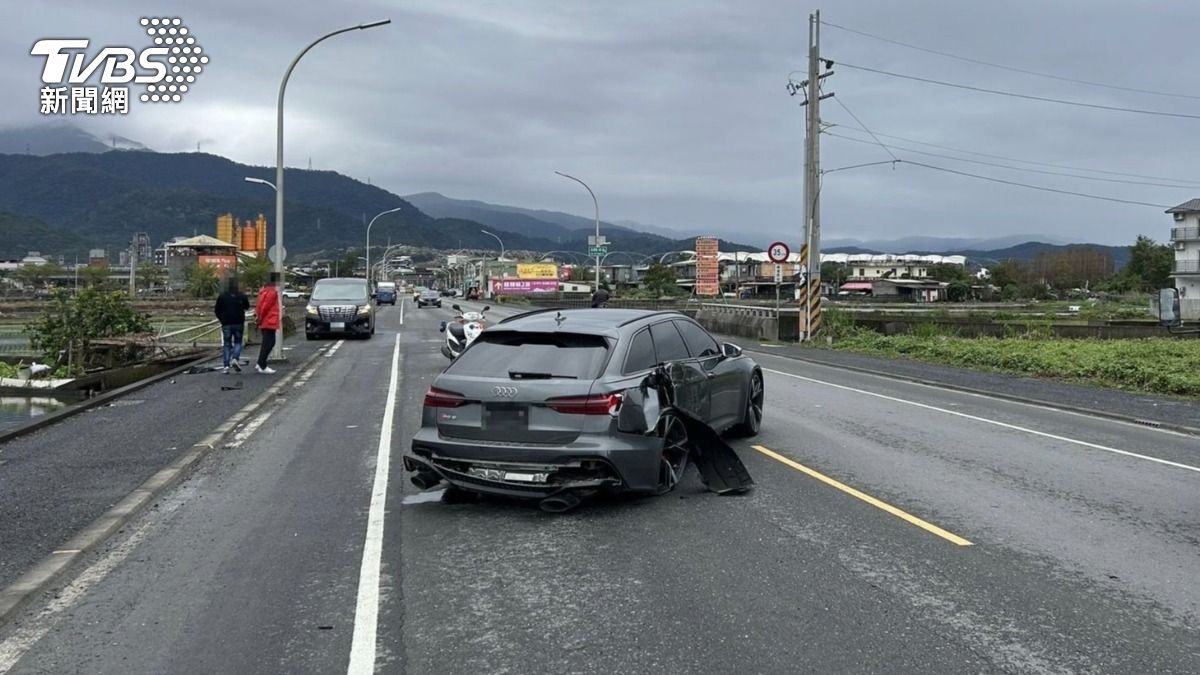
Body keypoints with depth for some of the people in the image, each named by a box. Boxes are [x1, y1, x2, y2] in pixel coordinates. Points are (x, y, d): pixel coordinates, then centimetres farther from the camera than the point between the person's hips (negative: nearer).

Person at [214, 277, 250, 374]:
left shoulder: (222, 296, -3)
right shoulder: (242, 296, -4)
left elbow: (217, 310, 1)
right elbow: (247, 307, 12)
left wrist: (222, 319, 14)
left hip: (226, 324, 0)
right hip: (239, 323, 0)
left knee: (226, 344, 5)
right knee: (237, 342, 11)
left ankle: (226, 366, -2)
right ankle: (235, 358, -15)